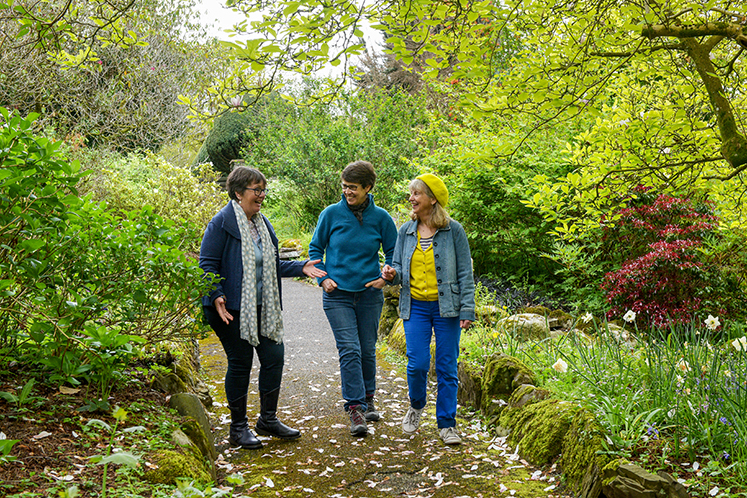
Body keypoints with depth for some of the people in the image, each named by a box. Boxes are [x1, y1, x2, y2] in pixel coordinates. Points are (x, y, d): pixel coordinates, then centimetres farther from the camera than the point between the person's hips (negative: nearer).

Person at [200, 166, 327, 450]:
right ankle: (238, 428, 16)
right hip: (232, 309, -7)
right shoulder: (222, 223, -10)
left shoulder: (262, 224, 14)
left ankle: (268, 419, 24)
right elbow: (207, 264, -11)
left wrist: (301, 268, 8)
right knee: (240, 363, 0)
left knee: (274, 357, 7)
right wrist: (216, 296, -23)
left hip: (261, 307, 8)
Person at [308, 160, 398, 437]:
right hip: (338, 294, -2)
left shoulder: (380, 218, -1)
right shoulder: (331, 214, -4)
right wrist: (323, 278, -4)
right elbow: (315, 248, 7)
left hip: (369, 294, 2)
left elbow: (393, 252, 11)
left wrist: (386, 278, -3)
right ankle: (355, 408, -5)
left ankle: (368, 399, 30)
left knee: (367, 350, 11)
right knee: (349, 350, -10)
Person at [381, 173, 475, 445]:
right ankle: (416, 407, 25)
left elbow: (465, 273, -1)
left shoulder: (453, 230, -3)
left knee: (447, 367, 2)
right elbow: (399, 267, 14)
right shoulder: (406, 231, 7)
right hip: (416, 307, 2)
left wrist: (467, 310, -7)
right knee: (418, 363, -5)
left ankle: (447, 424, 16)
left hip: (446, 308, -2)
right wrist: (392, 273, -11)